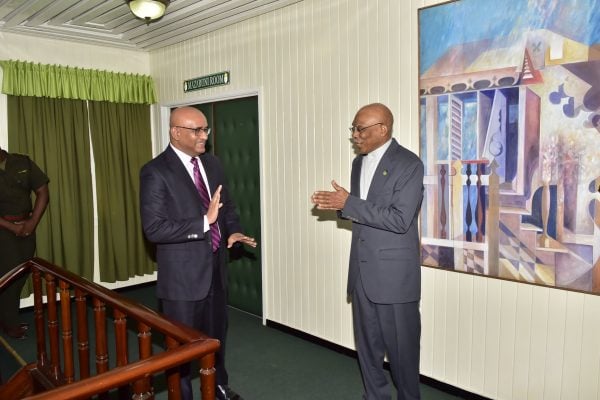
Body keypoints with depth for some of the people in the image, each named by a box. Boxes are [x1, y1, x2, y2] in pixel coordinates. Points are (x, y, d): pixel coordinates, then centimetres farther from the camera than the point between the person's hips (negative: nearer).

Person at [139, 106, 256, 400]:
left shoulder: (212, 163, 5)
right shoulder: (156, 172, -16)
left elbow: (227, 206, 15)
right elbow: (154, 229, -22)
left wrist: (233, 231, -5)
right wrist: (204, 222, -29)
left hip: (215, 268, 7)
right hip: (183, 274, -6)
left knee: (216, 336, 24)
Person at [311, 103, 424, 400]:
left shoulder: (408, 164, -13)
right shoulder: (359, 162, 10)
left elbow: (399, 220, -22)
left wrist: (348, 203, -21)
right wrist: (337, 204, -5)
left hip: (394, 273, -7)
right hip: (362, 271, 7)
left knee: (401, 347, 9)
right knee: (367, 344, 18)